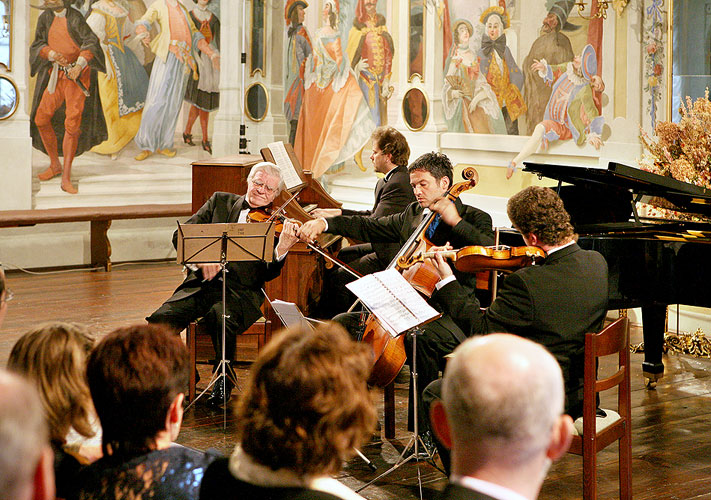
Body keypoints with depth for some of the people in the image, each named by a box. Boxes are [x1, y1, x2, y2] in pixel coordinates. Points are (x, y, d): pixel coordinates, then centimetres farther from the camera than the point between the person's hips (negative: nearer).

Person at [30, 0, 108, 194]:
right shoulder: (45, 18, 4)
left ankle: (66, 178, -8)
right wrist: (52, 54, -19)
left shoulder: (75, 17, -10)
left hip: (78, 76, -5)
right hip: (56, 74, 5)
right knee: (41, 118, 1)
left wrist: (79, 65, -33)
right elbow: (37, 46, 3)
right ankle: (55, 165, 21)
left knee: (72, 123, -11)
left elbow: (91, 42, -18)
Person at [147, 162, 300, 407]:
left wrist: (282, 249, -26)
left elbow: (267, 274, -6)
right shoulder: (220, 201, 15)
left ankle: (224, 379, -11)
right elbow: (181, 235, 5)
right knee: (161, 319, -21)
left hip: (242, 291, -3)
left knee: (220, 317, -35)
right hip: (203, 284, 3)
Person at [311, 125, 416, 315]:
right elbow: (374, 214, 19)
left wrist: (331, 221, -21)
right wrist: (339, 212, 14)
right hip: (385, 247, 12)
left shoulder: (398, 184, -23)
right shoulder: (393, 179, 12)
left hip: (392, 257, -12)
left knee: (339, 278, -18)